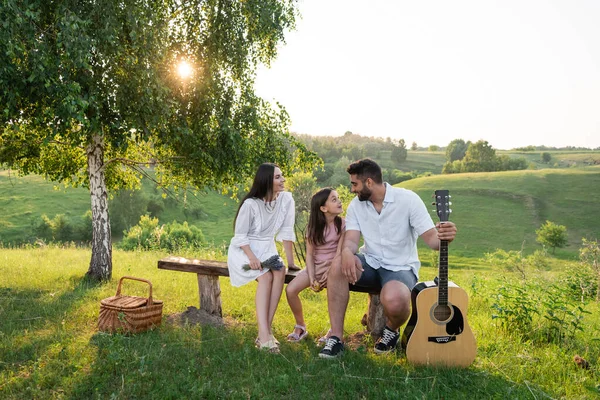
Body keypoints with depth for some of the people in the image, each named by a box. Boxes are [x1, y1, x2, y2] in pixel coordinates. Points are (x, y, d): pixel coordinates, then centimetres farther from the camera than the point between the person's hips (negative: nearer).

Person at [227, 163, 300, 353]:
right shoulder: (250, 203, -18)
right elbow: (240, 236, -12)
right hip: (244, 249, -4)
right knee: (266, 276, -30)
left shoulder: (286, 199, -7)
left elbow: (286, 232, -4)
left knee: (279, 272, -28)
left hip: (267, 248, 4)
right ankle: (264, 333, -33)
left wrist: (290, 260, -8)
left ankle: (266, 328, -24)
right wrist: (252, 257, -27)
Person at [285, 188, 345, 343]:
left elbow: (340, 253, -13)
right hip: (315, 267, 3)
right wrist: (312, 278, -12)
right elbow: (309, 255, -1)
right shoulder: (313, 227, 0)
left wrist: (329, 274, -21)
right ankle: (300, 326, 5)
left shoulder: (342, 224, -8)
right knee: (290, 290, -16)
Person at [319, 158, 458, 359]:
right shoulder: (356, 205, 0)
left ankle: (391, 330, 3)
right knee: (337, 269, -28)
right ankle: (336, 338, -17)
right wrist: (347, 252, -35)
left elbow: (431, 238, -17)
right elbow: (351, 239, -10)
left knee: (394, 301, -37)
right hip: (370, 263, 4)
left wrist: (443, 237, -42)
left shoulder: (408, 199, -13)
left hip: (401, 267, -4)